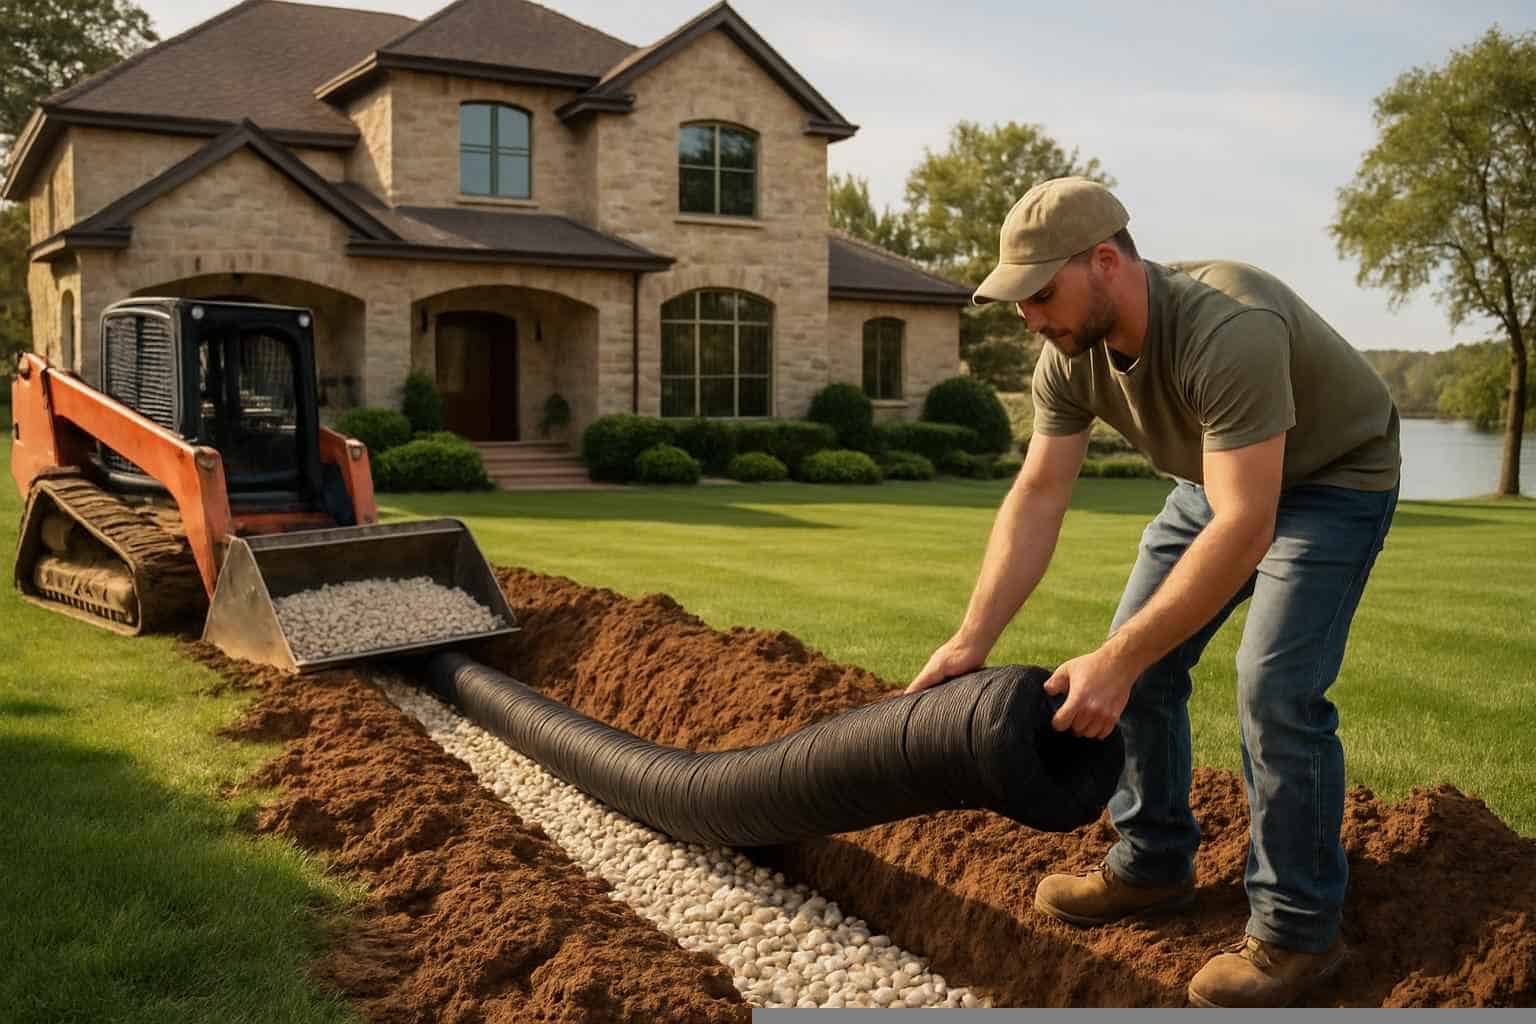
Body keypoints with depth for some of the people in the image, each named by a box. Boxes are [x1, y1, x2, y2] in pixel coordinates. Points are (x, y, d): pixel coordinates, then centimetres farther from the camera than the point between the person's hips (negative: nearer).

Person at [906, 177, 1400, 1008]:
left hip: (1330, 479, -7)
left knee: (1276, 686, -18)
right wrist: (971, 641, -23)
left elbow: (1245, 529, -44)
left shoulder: (1227, 330, -40)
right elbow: (1037, 499, -15)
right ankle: (1152, 866, 21)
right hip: (1216, 475, 7)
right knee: (1141, 663, 4)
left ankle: (1297, 926, -1)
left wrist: (1119, 661, -47)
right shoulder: (1070, 357, -16)